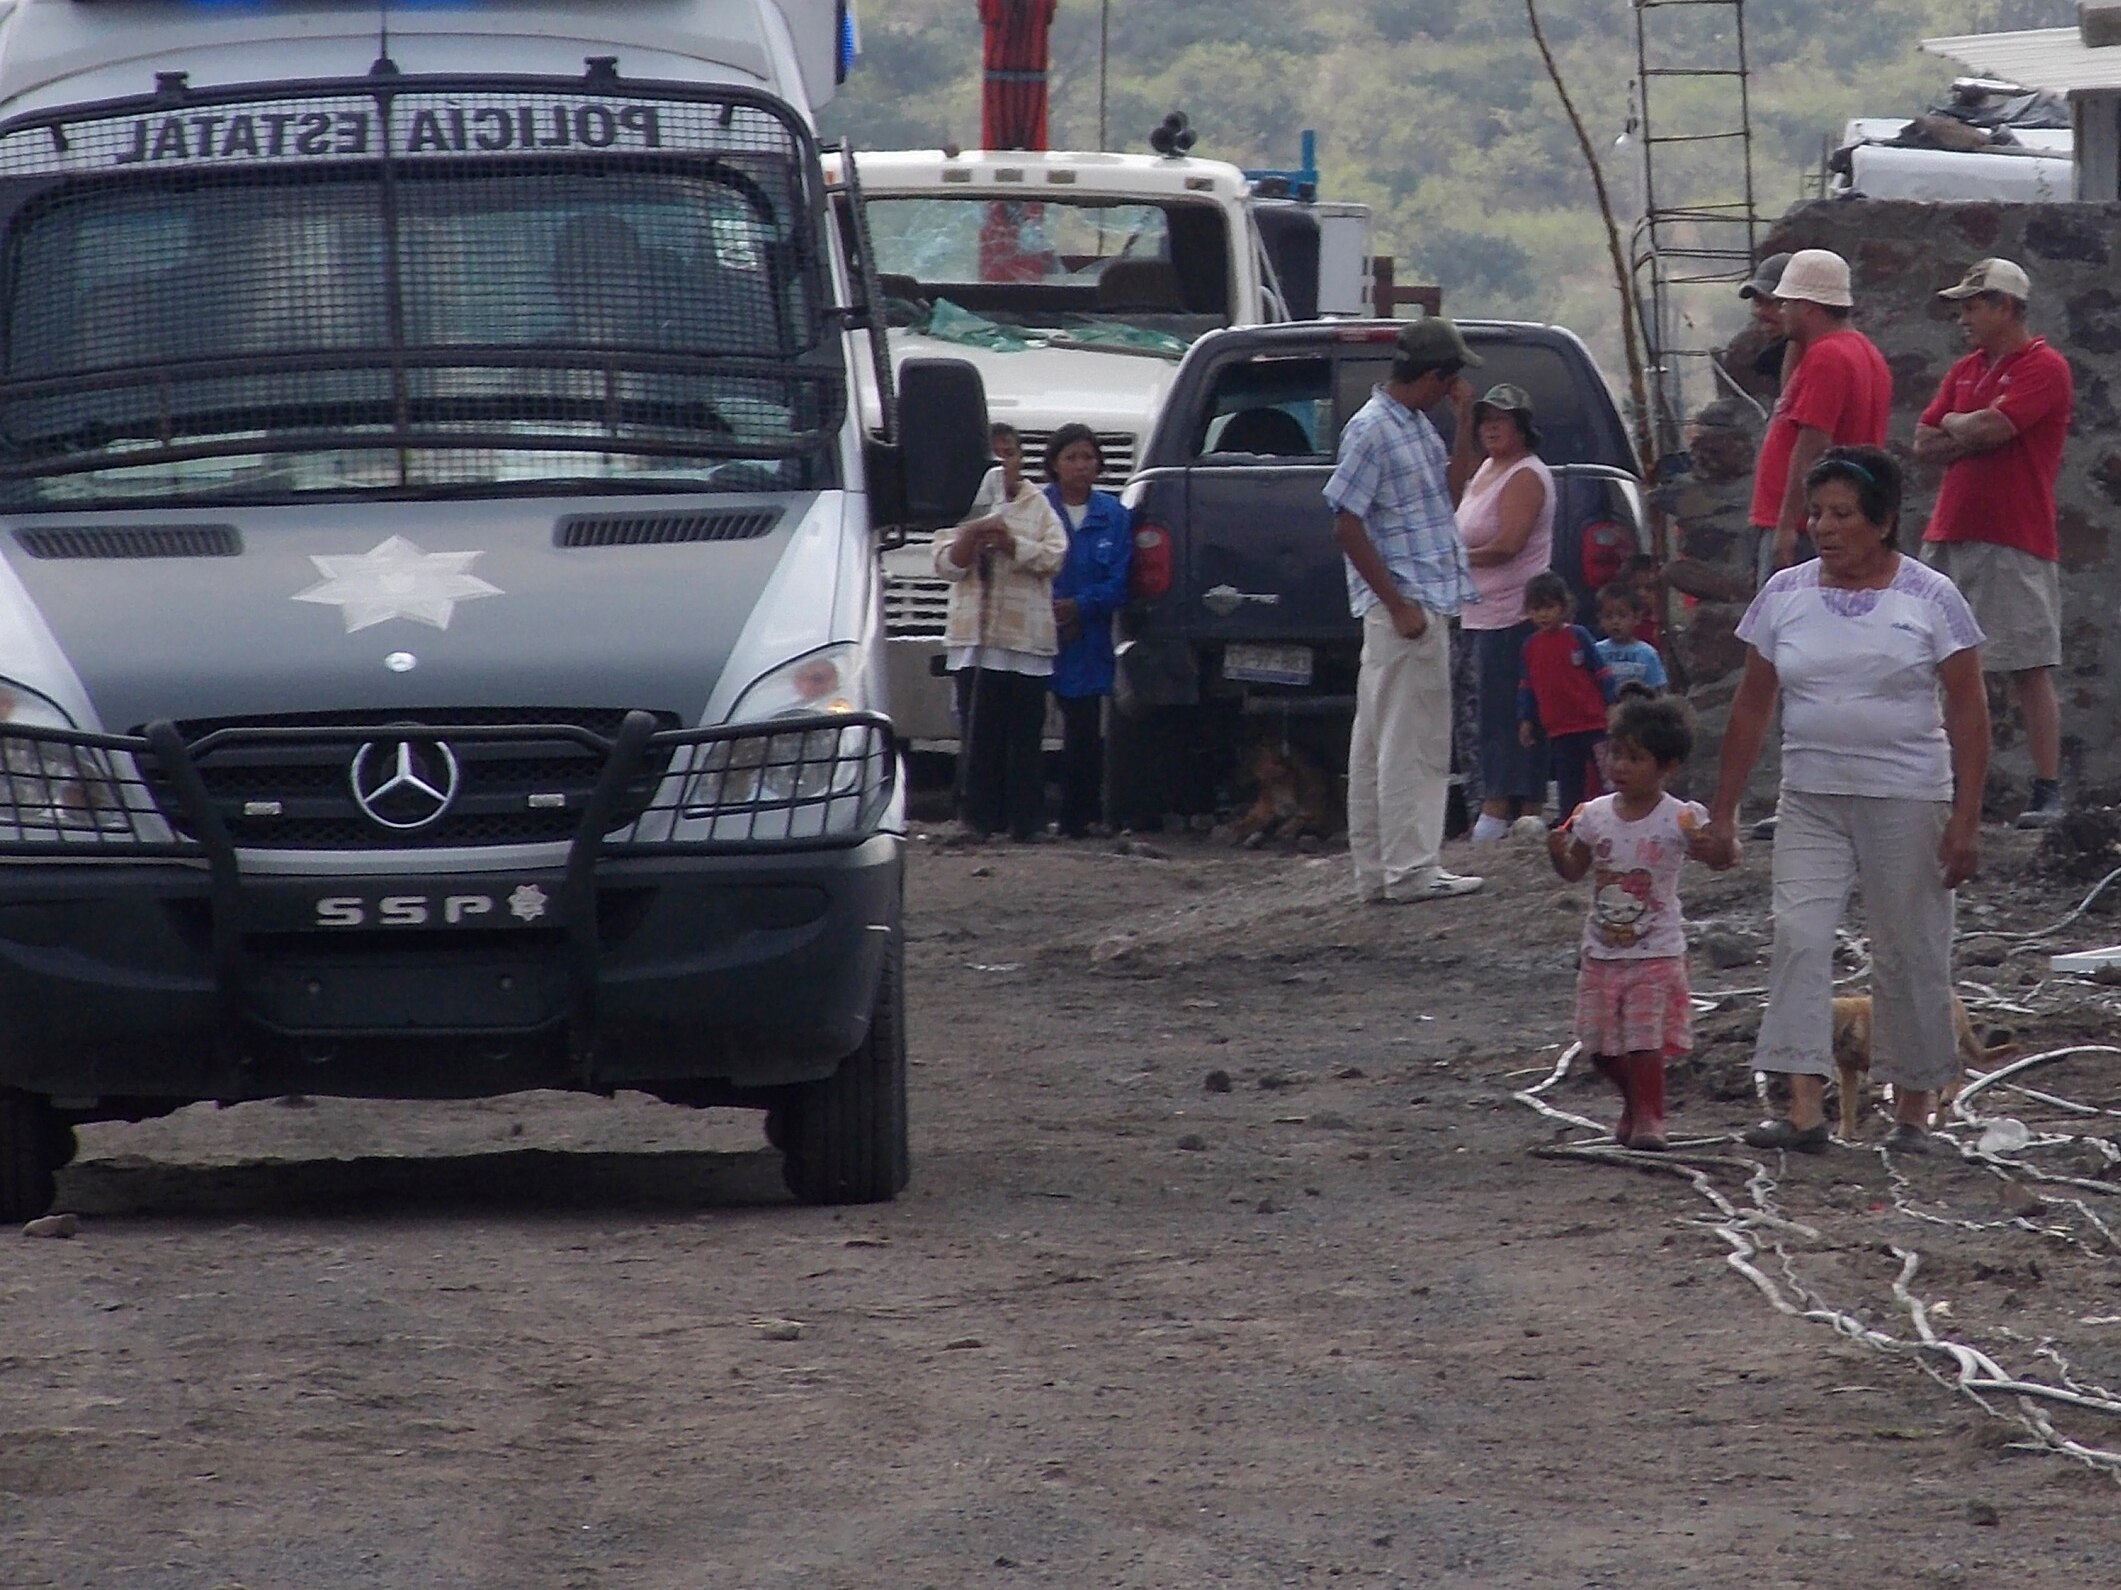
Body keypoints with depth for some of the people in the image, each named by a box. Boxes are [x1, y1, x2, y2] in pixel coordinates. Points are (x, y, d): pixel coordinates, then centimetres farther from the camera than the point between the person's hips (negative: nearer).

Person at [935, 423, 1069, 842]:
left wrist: (1010, 544, -14)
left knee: (1025, 733, -2)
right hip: (975, 633, 1)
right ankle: (980, 818, 0)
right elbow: (947, 565, 4)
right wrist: (972, 535, -14)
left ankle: (1026, 820, 0)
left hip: (1026, 632, -1)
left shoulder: (1036, 505, 10)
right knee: (978, 732, -3)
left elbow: (1054, 555, -1)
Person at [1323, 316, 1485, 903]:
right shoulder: (1372, 430, -14)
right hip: (1404, 603, -10)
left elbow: (1450, 494, 22)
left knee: (1379, 743, 11)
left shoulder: (1418, 426, 14)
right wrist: (1398, 606, -18)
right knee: (1411, 739, -7)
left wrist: (1465, 422, 11)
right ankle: (1408, 870, -5)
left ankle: (1376, 870, 15)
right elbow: (1347, 525, -17)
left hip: (1427, 603, 10)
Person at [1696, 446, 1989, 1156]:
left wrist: (1966, 819, -9)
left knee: (1908, 955, 3)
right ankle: (1805, 1109, -18)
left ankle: (1912, 1109, 16)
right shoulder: (1785, 595, 6)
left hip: (1906, 802, -2)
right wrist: (1721, 816, 8)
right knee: (1798, 936, -13)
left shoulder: (1930, 598, -2)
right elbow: (1751, 707, 10)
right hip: (1811, 799, 2)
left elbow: (1968, 713, -2)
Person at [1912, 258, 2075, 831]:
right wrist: (1975, 434, -4)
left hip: (2016, 545, -7)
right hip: (1949, 537, 7)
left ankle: (2047, 793, -1)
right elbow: (1925, 445, 11)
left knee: (2029, 670, -5)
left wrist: (1955, 424, 2)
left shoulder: (2044, 368, -6)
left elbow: (1988, 428, -18)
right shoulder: (1964, 372, 18)